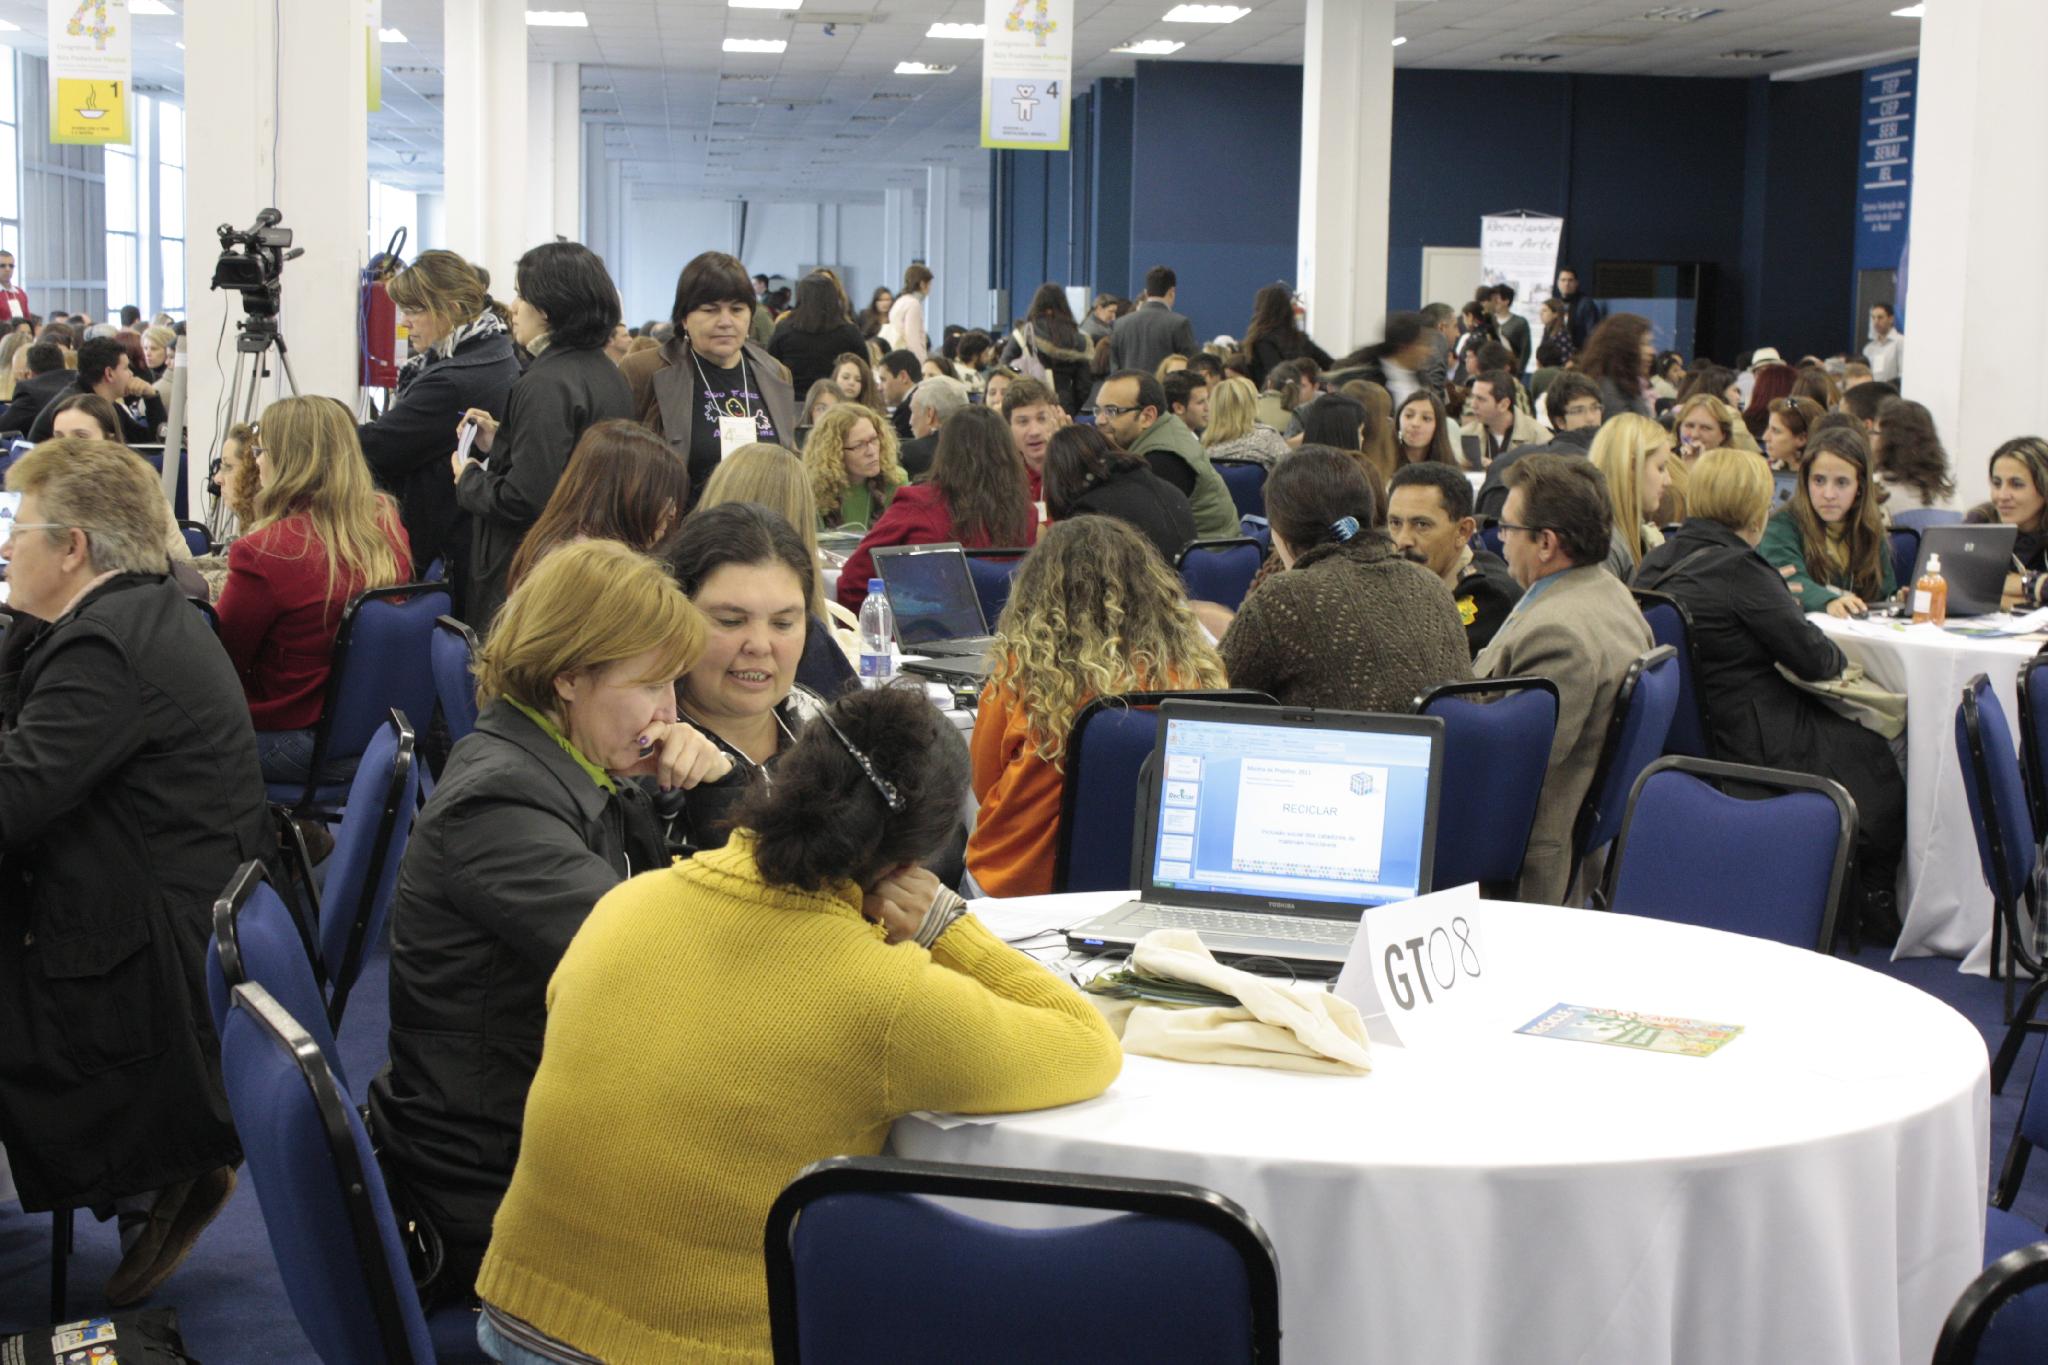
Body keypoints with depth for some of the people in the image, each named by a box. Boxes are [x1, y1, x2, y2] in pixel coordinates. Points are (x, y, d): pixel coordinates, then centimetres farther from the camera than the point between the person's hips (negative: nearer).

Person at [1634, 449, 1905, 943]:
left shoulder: (1656, 563, 1)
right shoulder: (1738, 569, -24)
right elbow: (1814, 658, -15)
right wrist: (1836, 656, 6)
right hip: (1753, 749, -9)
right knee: (1876, 756, 15)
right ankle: (1877, 909, 29)